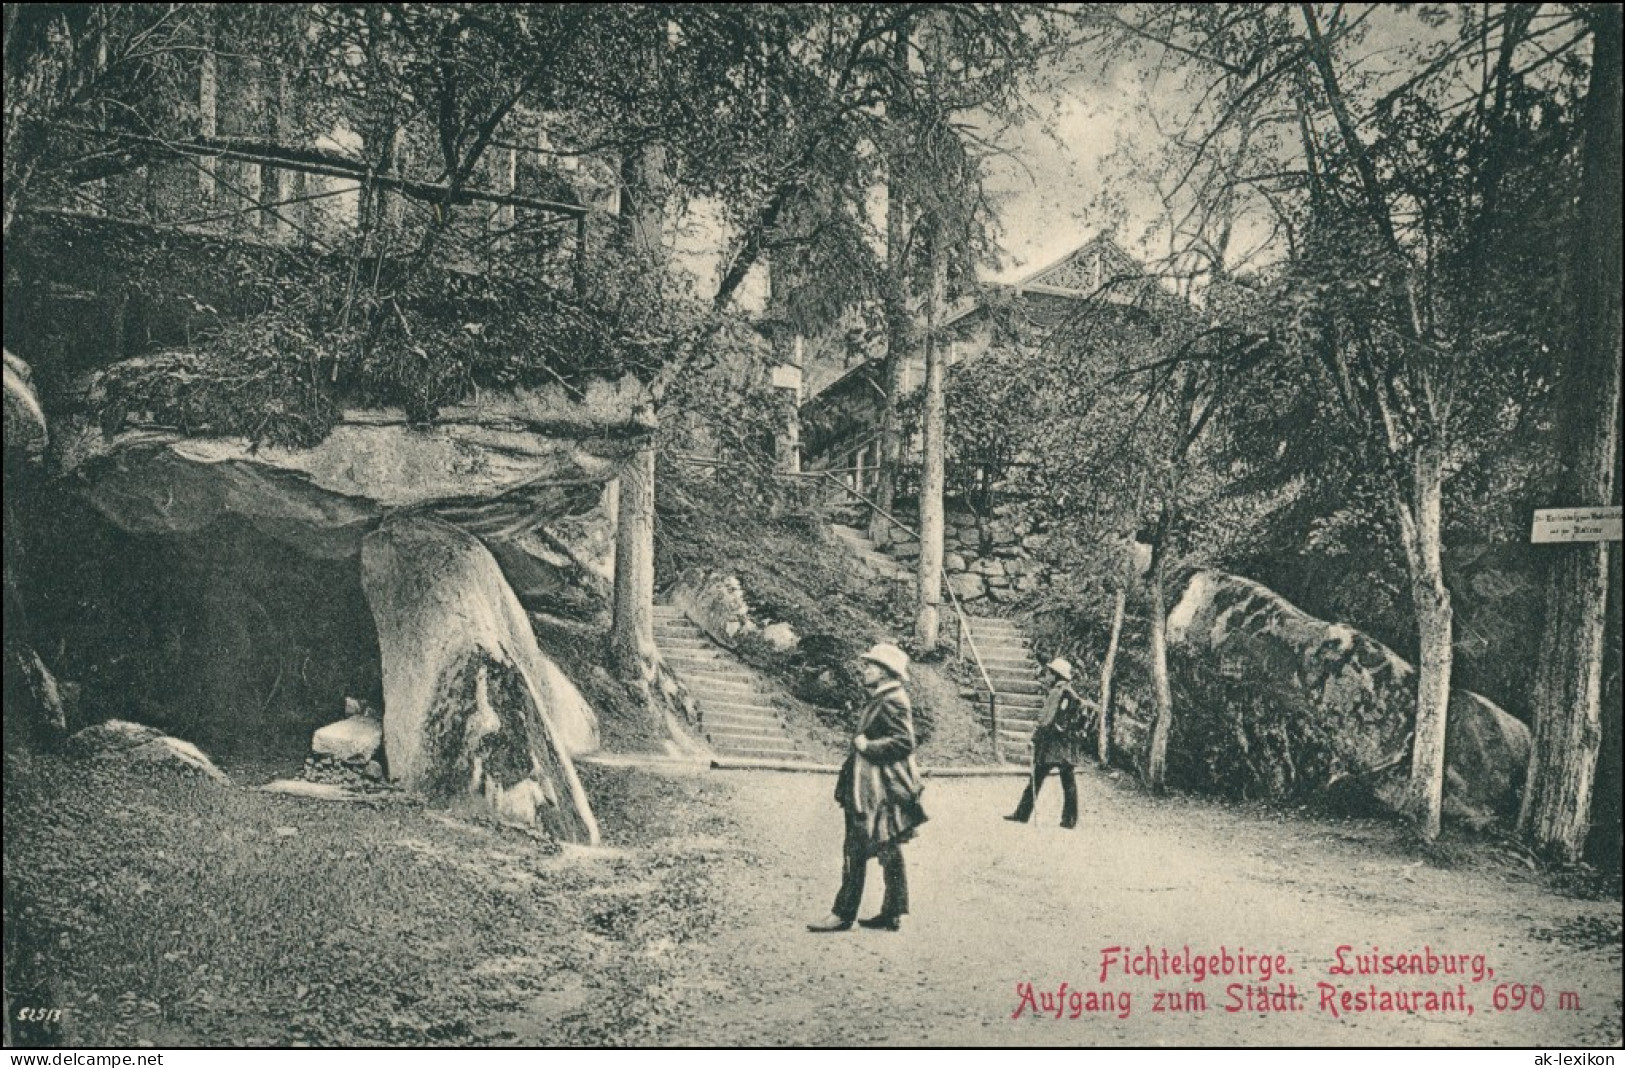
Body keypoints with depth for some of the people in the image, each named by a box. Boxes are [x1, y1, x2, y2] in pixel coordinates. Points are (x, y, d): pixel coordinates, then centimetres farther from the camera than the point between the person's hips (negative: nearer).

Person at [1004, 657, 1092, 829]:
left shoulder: (1056, 693, -13)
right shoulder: (1074, 695, 11)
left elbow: (1047, 720, -18)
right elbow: (1083, 718, 16)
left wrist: (1036, 735, -8)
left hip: (1052, 745, -7)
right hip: (1070, 747, 7)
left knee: (1036, 779, 1)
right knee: (1068, 782, 8)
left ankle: (1023, 814, 6)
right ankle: (1070, 819, 9)